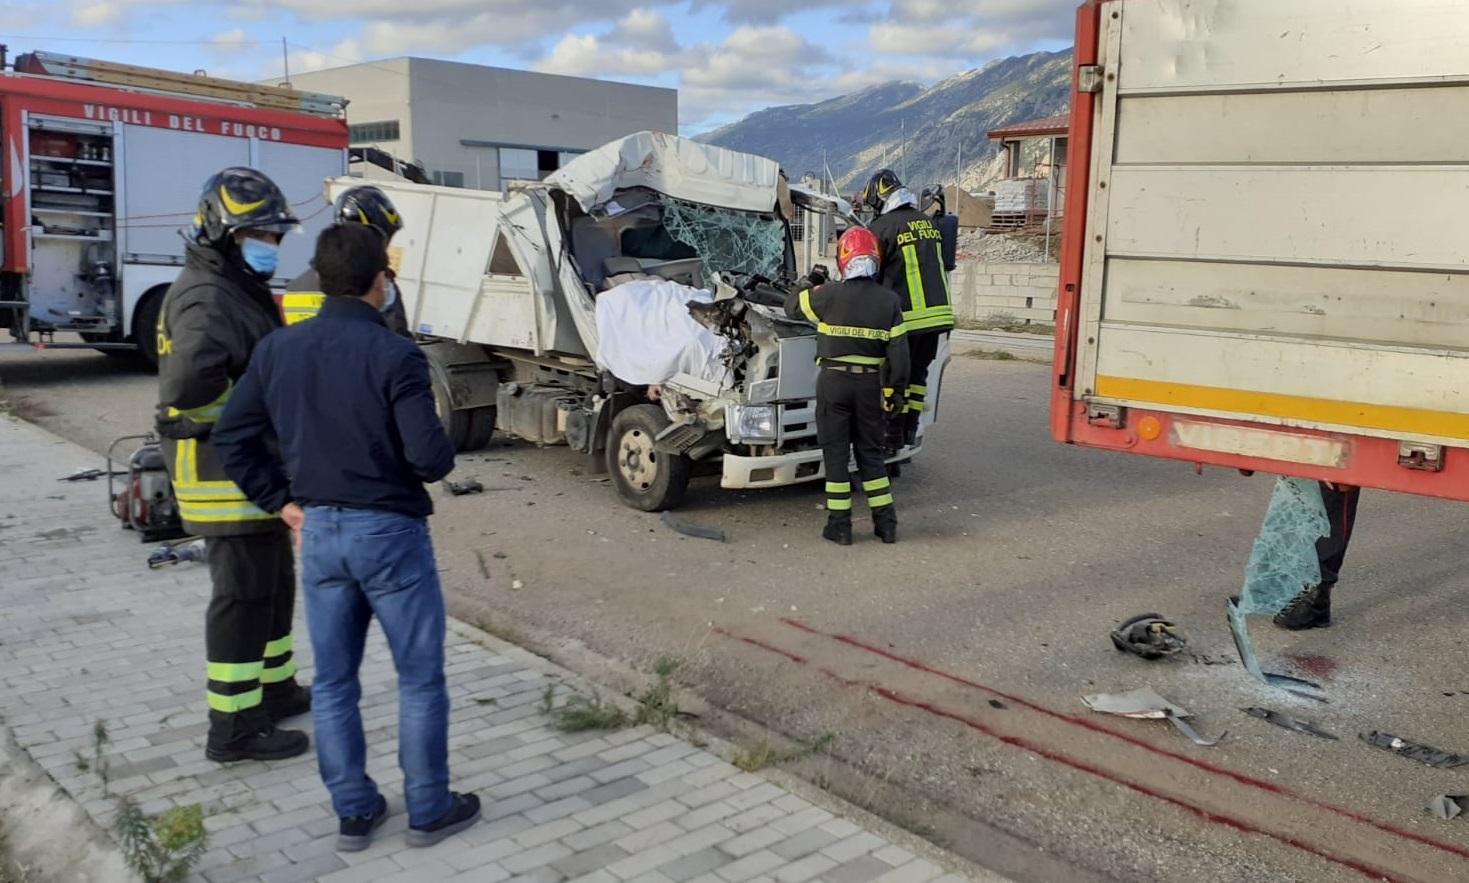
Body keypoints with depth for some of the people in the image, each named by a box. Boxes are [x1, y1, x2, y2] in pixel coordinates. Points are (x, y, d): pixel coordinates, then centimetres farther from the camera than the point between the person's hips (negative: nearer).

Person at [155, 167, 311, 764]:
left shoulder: (242, 290, 15)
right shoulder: (207, 299, -19)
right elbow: (188, 382, -35)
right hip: (225, 470, -11)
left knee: (274, 581, 21)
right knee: (242, 593, -4)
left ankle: (275, 688, 36)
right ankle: (233, 728, 5)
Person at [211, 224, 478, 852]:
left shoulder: (278, 349, 1)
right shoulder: (396, 355, -17)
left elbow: (231, 436, 6)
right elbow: (430, 457, -21)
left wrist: (280, 501, 11)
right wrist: (439, 458, 2)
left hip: (318, 531, 5)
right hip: (389, 531, -5)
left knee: (332, 682, 16)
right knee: (420, 680, 10)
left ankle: (354, 811, 25)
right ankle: (429, 811, 19)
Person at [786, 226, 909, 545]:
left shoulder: (827, 295, -9)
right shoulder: (889, 301, -1)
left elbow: (791, 306, 8)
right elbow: (899, 350, -1)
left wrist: (810, 288, 28)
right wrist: (897, 389, 8)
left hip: (833, 381, -3)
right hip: (870, 384, 3)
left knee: (836, 452, 5)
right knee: (870, 452, 13)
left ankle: (839, 525, 8)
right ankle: (886, 523, 14)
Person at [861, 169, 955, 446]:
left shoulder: (883, 227, -9)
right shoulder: (927, 222, 14)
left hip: (907, 314, -7)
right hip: (938, 311, 7)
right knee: (918, 372, 14)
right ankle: (909, 430, 18)